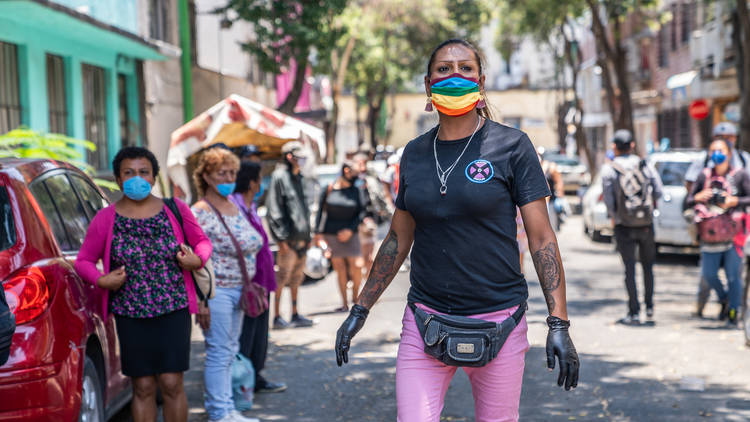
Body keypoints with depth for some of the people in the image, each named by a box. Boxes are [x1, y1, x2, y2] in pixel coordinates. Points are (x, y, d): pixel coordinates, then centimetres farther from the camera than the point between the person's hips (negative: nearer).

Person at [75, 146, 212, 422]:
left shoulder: (175, 209, 3)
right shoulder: (105, 219, 1)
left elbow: (202, 242, 15)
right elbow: (83, 260, 9)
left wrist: (197, 260, -7)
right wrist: (102, 280, -11)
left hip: (174, 309, 0)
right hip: (130, 314, 0)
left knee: (171, 384, -3)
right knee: (143, 387, 4)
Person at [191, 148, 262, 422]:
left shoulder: (235, 207, 12)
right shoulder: (200, 213, -13)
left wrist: (249, 286, 19)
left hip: (238, 290, 8)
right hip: (216, 291, -8)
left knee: (229, 351, 12)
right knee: (219, 353, -5)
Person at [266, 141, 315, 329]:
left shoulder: (297, 177, 17)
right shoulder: (279, 176, -10)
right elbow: (274, 209, -14)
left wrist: (307, 235, 18)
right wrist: (282, 237, -18)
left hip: (300, 236, 9)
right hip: (288, 236, -9)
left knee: (297, 276, 12)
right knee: (283, 276, -6)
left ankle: (295, 315, 19)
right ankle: (277, 317, -1)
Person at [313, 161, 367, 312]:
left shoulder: (356, 191, 4)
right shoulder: (328, 189, 2)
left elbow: (361, 212, 2)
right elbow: (321, 211, 4)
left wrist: (350, 229, -9)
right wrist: (318, 233, -1)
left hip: (349, 235, 0)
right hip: (331, 235, 0)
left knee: (356, 267, -7)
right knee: (339, 269, 0)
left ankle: (355, 295, 17)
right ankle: (344, 303, 7)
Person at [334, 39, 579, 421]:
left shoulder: (511, 146, -3)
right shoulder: (415, 153, 8)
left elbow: (541, 238, -5)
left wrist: (559, 323, -12)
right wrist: (360, 310, 14)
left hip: (498, 323, -3)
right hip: (425, 319, 3)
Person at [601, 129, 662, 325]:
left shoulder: (609, 169, -6)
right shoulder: (645, 165, 1)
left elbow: (608, 199, -11)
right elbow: (658, 192, -4)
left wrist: (613, 216, 6)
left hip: (624, 226, -2)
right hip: (646, 224, 2)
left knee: (630, 269, 2)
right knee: (648, 266, 17)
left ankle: (634, 313, 0)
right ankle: (649, 308, 17)